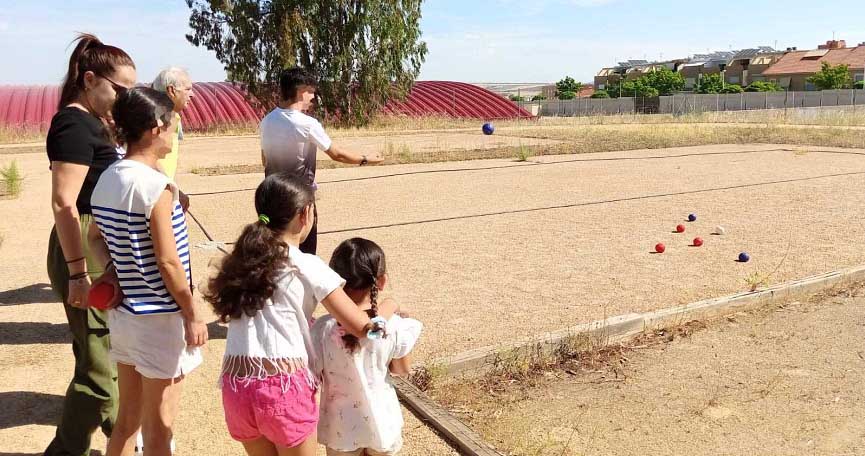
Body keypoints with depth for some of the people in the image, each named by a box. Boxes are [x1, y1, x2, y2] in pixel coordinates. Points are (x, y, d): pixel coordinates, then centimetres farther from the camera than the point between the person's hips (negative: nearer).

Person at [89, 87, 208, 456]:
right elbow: (168, 262, -19)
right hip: (159, 317, -7)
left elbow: (96, 238, 15)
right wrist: (193, 315, -11)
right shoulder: (156, 185, -19)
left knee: (127, 419, 21)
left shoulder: (106, 180, 4)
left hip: (122, 313, 7)